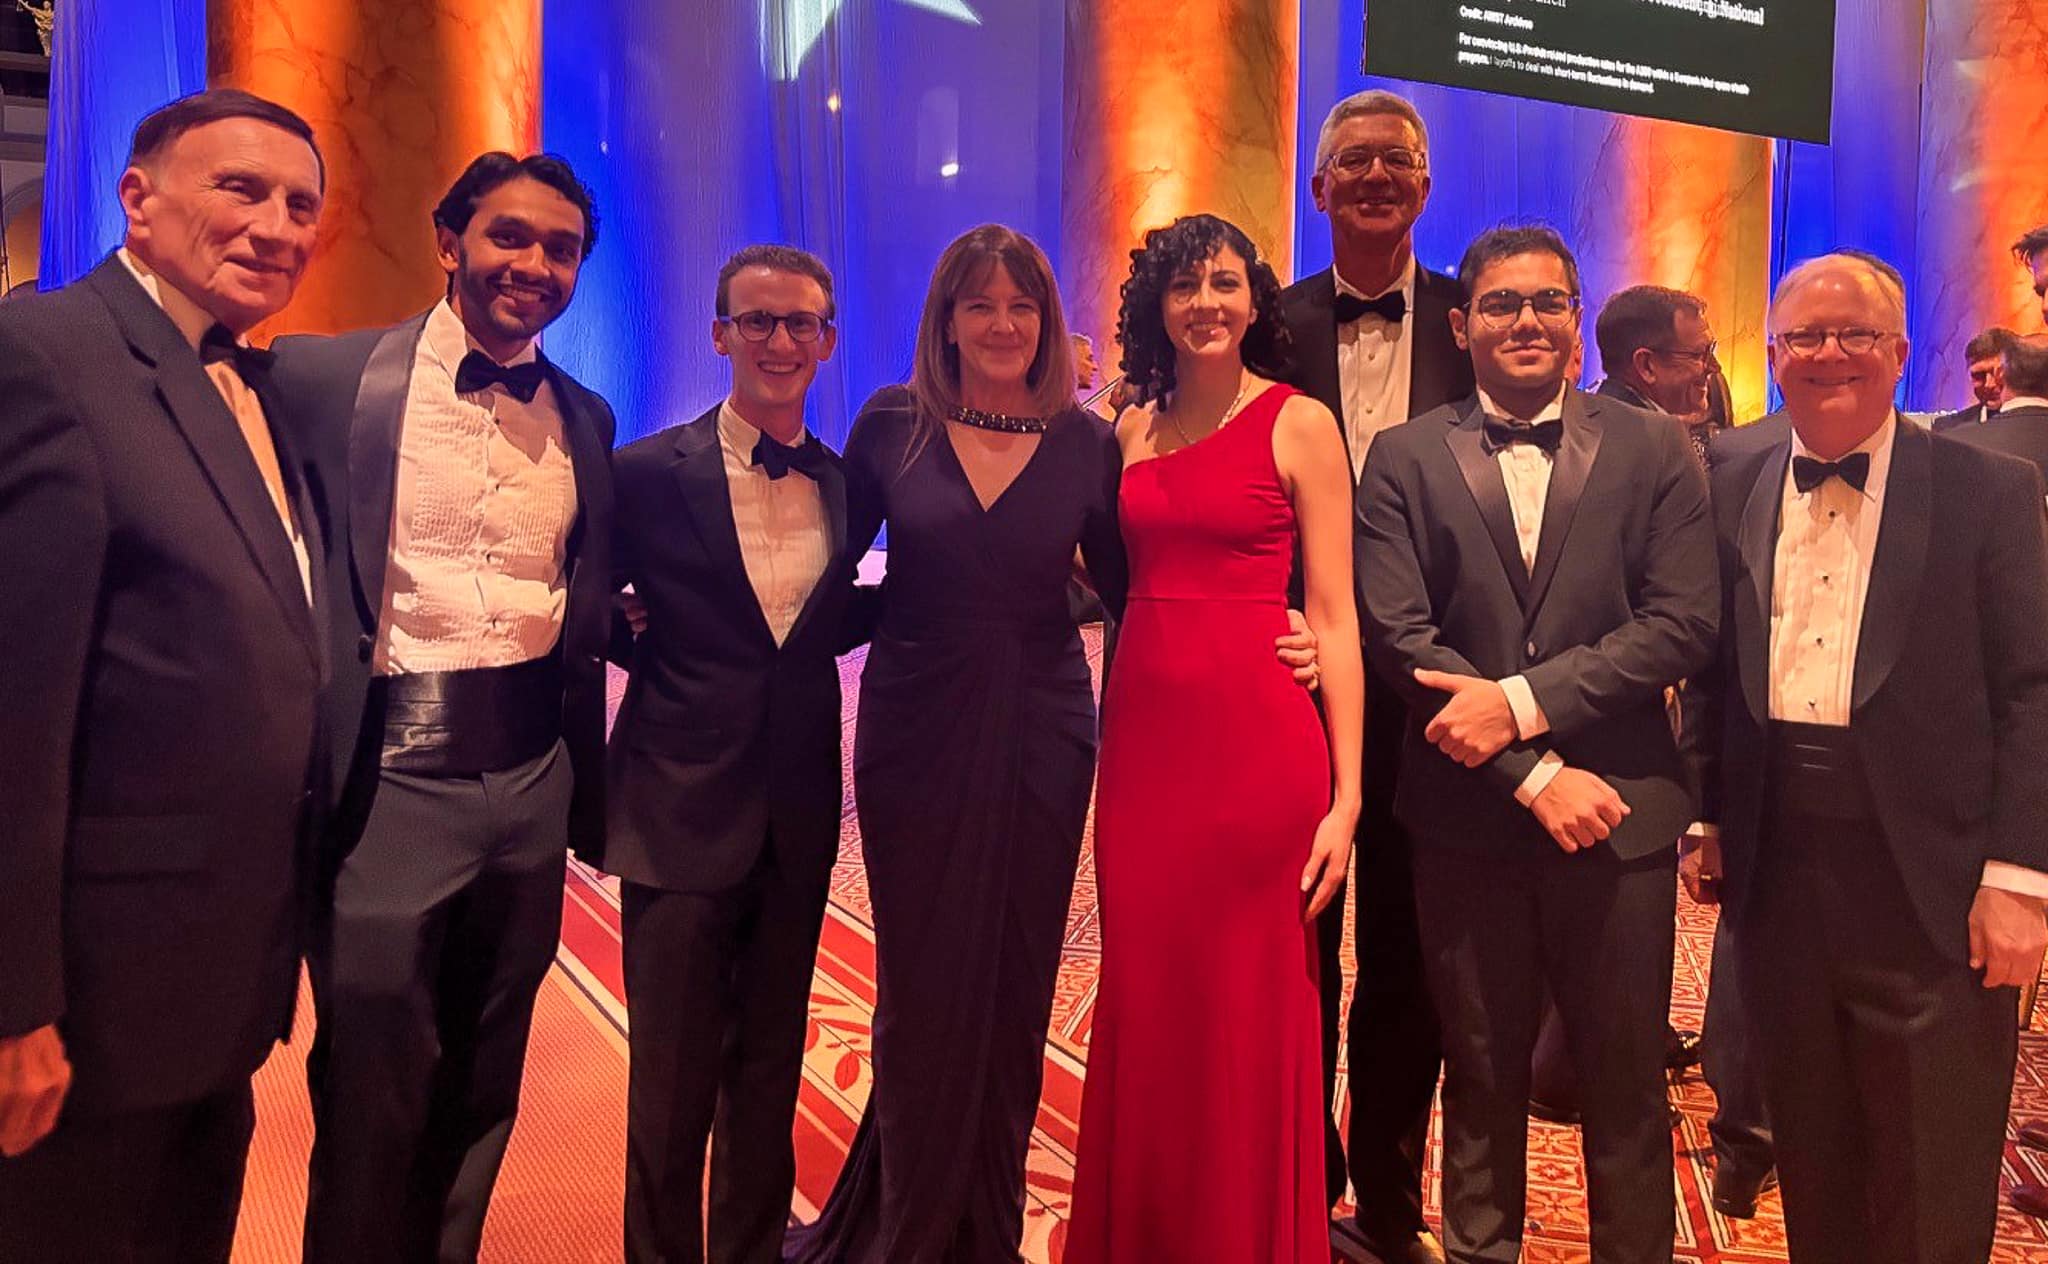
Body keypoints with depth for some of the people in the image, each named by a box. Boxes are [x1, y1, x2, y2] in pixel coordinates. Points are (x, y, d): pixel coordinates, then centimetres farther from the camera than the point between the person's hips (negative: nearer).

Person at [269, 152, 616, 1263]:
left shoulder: (585, 418, 10)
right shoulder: (324, 377, -4)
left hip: (533, 784, 5)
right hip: (393, 781, -4)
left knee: (482, 1097, 17)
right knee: (372, 1099, 7)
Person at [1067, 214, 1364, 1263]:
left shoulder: (1299, 425, -1)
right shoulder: (1134, 430, 12)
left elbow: (1333, 614, -5)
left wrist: (1345, 796, -10)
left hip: (1259, 741, -4)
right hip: (1144, 739, 4)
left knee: (1249, 1012, 5)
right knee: (1143, 1002, 12)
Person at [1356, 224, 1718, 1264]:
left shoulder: (1653, 453, 4)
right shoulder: (1404, 459, 2)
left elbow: (1682, 624, -6)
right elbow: (1397, 635, -8)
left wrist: (1521, 700, -16)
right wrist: (1537, 772, -14)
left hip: (1617, 810, 0)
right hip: (1467, 814, 0)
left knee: (1627, 1079, 12)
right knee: (1481, 1073, 15)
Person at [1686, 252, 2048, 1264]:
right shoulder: (1730, 480, 6)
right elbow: (1710, 665, 8)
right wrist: (1707, 816, 5)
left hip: (1931, 880, -2)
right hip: (1777, 869, 3)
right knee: (1811, 1162, 17)